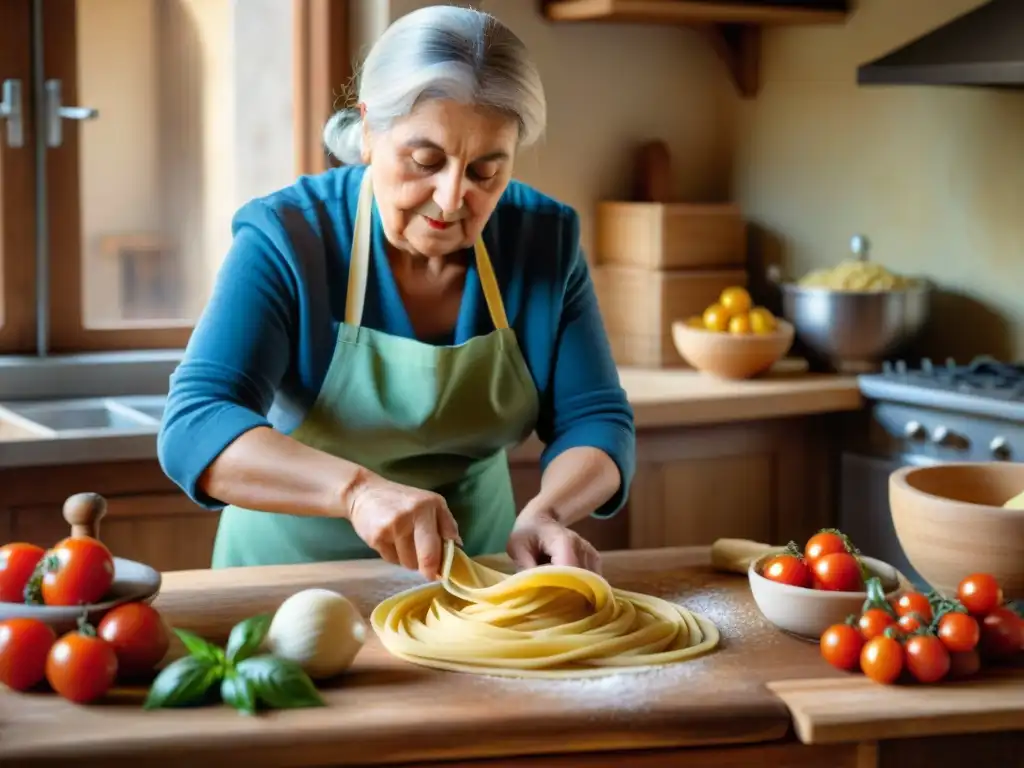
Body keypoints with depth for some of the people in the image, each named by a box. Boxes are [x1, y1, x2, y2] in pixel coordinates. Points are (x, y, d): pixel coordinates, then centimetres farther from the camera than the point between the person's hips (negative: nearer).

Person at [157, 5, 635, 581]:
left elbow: (595, 420, -4)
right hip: (296, 572, -2)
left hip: (471, 572, 2)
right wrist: (358, 488, -43)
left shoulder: (546, 240, -6)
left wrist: (545, 512, -26)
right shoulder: (286, 237, -17)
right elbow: (193, 429, -27)